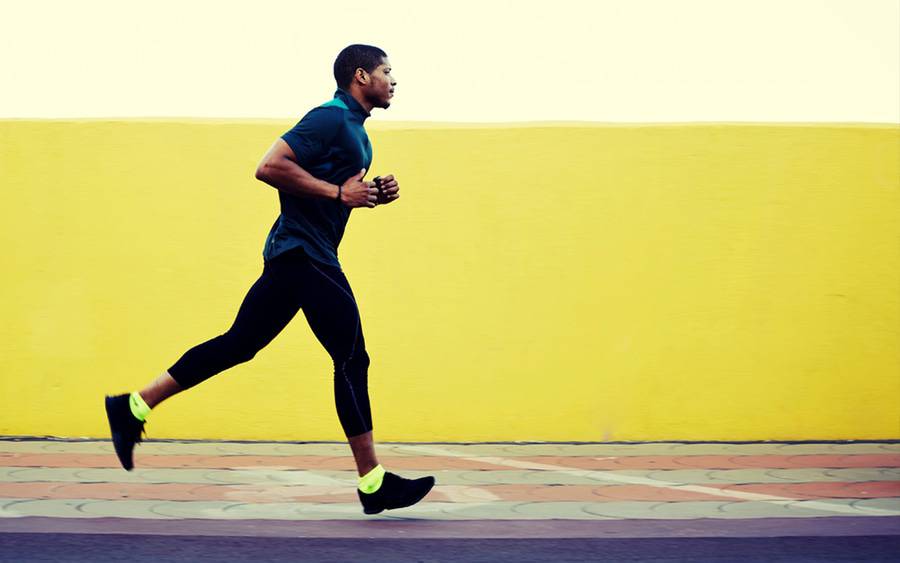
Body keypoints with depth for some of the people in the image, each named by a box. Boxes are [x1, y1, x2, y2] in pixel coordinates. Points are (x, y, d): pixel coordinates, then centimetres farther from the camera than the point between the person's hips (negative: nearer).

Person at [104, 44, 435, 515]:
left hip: (295, 254, 10)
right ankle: (373, 484, -3)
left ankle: (135, 406, 13)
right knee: (352, 360, -6)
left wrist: (374, 193, 9)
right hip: (305, 254, -10)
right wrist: (338, 192, -21)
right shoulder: (331, 119, -14)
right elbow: (271, 166, -23)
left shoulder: (353, 128, 18)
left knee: (238, 345, 11)